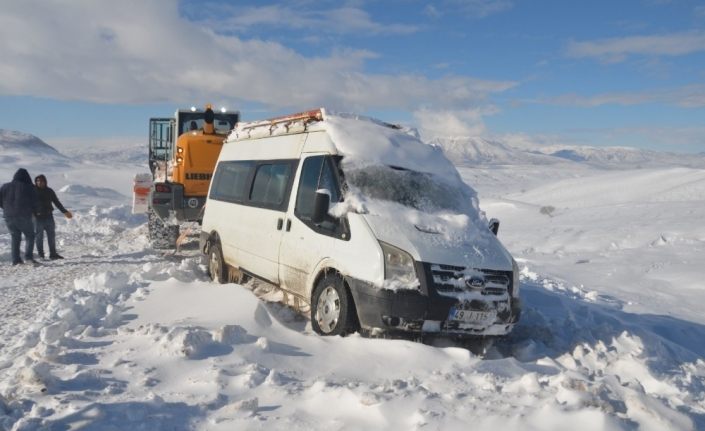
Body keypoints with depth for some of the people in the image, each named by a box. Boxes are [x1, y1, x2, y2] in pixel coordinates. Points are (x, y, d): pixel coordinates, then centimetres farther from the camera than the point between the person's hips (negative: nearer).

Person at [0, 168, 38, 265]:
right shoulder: (29, 188, -2)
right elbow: (34, 204, -2)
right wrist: (34, 211, 17)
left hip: (9, 217, 4)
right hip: (24, 217, -4)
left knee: (14, 237, 13)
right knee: (30, 236, 9)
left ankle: (16, 260, 7)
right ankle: (28, 256, -7)